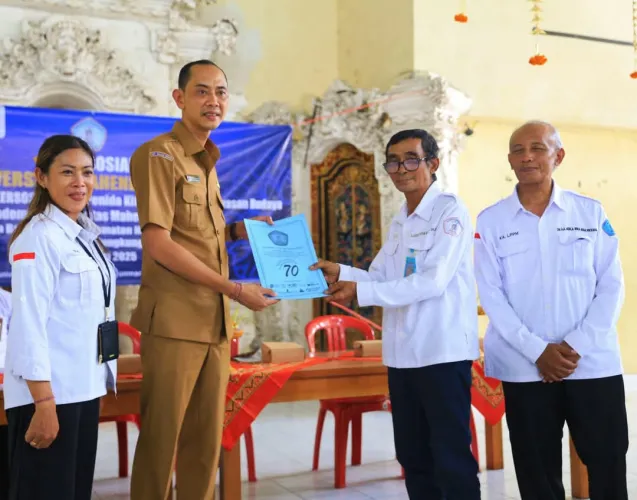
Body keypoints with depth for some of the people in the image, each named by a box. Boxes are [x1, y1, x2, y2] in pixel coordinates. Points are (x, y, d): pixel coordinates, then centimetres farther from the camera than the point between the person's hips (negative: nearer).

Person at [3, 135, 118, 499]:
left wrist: (98, 388, 16)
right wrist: (44, 403, -21)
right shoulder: (39, 237, -13)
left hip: (83, 388, 8)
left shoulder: (86, 235, 12)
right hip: (49, 392, -8)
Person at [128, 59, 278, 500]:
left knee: (207, 440, 12)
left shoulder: (207, 162, 17)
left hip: (215, 322, 8)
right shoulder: (159, 154, -7)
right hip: (174, 320, -7)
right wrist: (235, 289, -15)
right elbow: (159, 244, -15)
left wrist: (240, 230, 5)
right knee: (162, 438, 1)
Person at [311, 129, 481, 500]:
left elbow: (433, 280, -18)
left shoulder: (450, 210, -8)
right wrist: (341, 273, -5)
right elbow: (380, 278, 14)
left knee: (451, 459, -2)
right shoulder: (399, 223, 17)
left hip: (443, 351, -8)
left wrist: (360, 292, -19)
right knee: (413, 456, 15)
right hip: (403, 353, 8)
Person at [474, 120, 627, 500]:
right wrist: (538, 351, -11)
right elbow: (491, 295, -2)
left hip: (594, 364, 0)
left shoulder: (591, 212, 4)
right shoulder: (490, 221, 3)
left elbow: (611, 287, 1)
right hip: (525, 368, 0)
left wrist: (576, 346, -10)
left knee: (608, 468, 5)